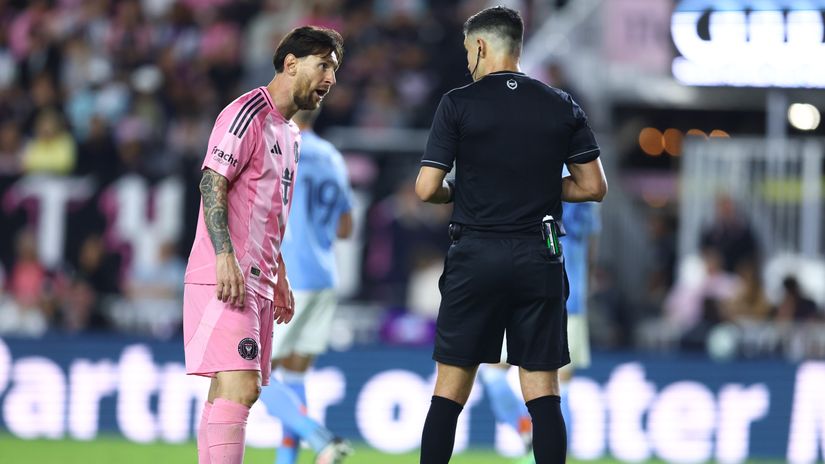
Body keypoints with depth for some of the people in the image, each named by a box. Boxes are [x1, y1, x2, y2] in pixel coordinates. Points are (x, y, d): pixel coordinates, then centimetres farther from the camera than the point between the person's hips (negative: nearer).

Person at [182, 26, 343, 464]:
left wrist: (280, 279, 23)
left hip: (257, 284, 10)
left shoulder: (290, 133, 22)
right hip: (225, 278, -10)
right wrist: (224, 256, -25)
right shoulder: (248, 113, -8)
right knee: (239, 387, -19)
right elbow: (212, 182, -16)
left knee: (229, 393, 7)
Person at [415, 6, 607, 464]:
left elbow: (426, 189, -7)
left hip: (475, 256, -2)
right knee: (542, 392, 2)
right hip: (538, 259, 2)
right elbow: (593, 186, 5)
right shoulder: (563, 107, 4)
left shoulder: (458, 104, -4)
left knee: (449, 391, 5)